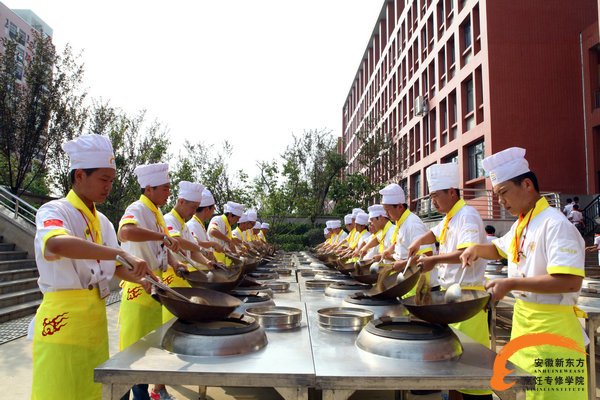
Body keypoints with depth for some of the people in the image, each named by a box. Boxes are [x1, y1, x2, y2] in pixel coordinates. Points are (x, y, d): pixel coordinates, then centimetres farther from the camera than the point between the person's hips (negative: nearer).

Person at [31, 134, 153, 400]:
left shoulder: (102, 221, 10)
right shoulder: (54, 211, -12)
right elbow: (56, 244, -36)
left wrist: (143, 279, 0)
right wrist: (121, 252, -40)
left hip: (96, 319, 7)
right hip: (63, 321, -7)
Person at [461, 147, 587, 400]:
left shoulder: (555, 225, -19)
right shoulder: (520, 226, 8)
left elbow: (570, 282, -28)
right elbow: (499, 249, 27)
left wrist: (511, 284, -26)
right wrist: (477, 249, 6)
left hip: (550, 326, -9)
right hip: (523, 318, 9)